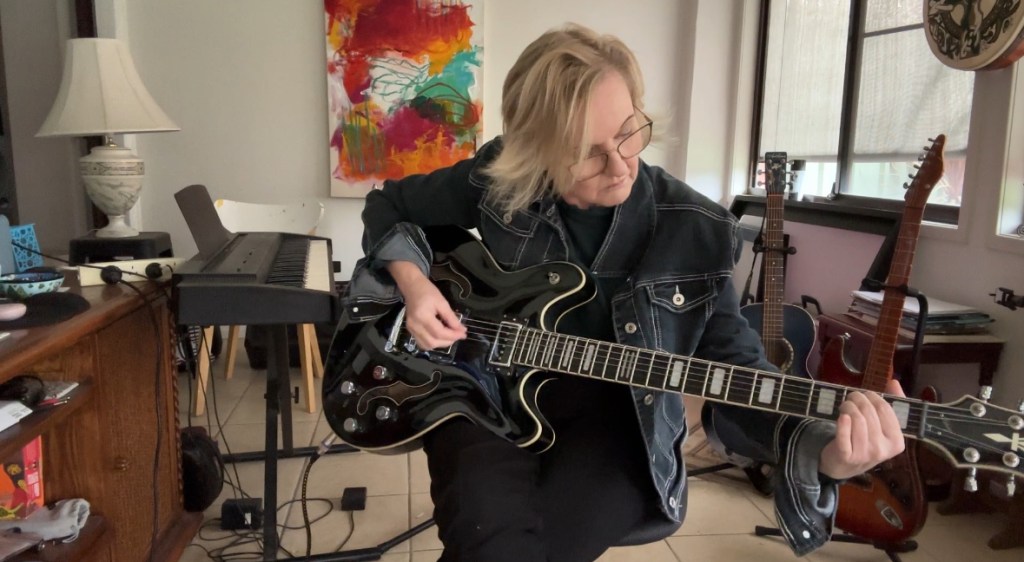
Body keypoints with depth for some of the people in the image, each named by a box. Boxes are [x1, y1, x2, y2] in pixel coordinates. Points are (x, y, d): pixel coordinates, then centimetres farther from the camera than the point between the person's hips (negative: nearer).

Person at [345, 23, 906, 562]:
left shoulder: (694, 231, -9)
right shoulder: (499, 178, -7)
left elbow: (738, 370, -6)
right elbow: (388, 205, 10)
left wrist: (821, 451, -24)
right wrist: (412, 280, -10)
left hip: (617, 420, 0)